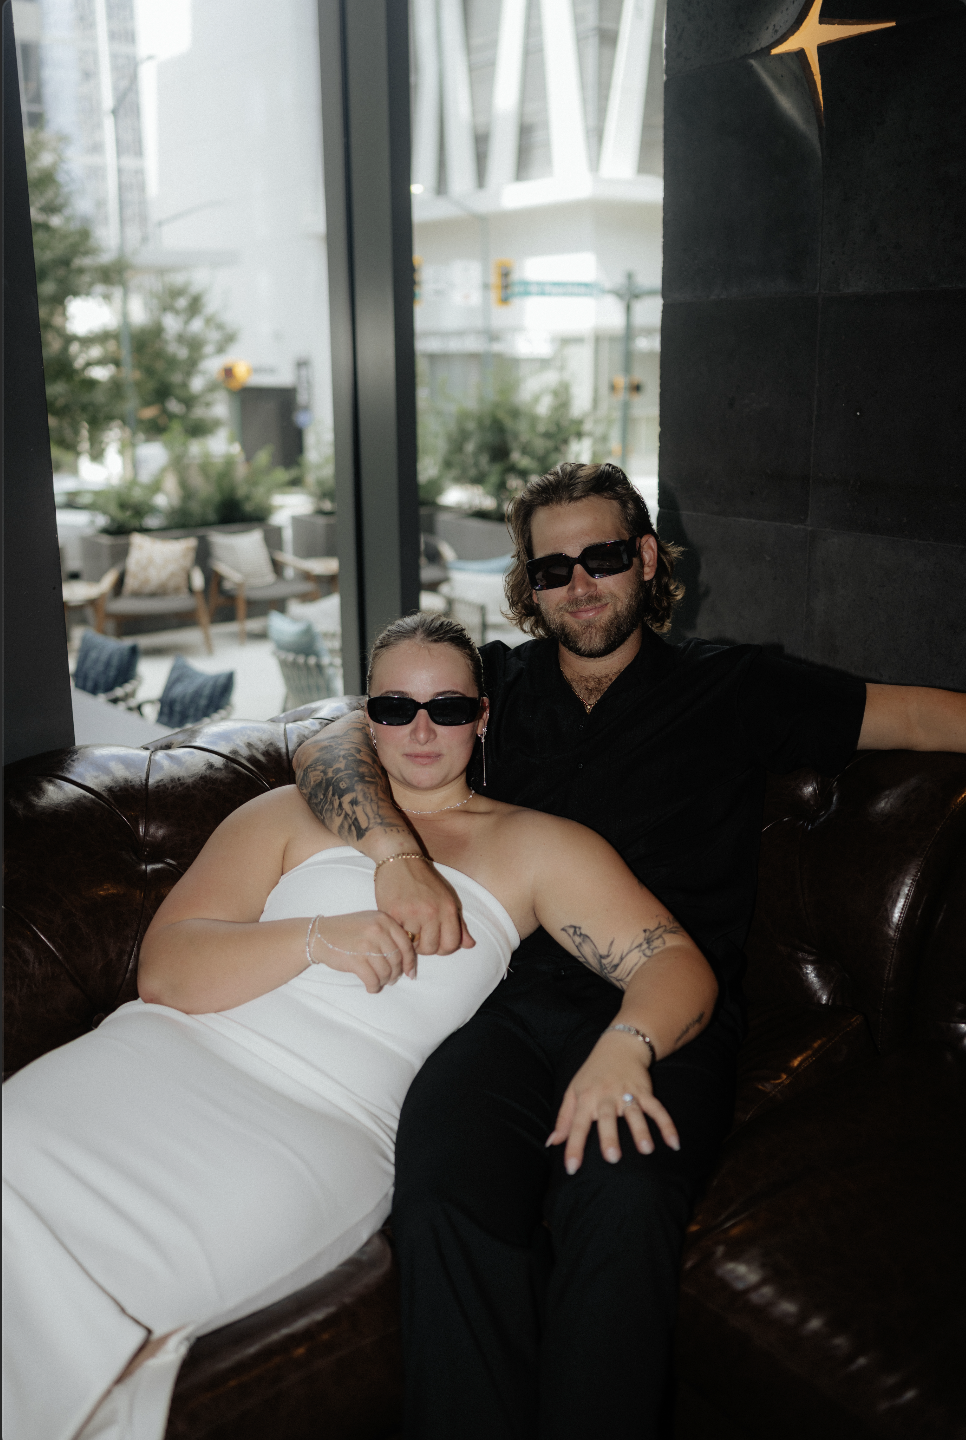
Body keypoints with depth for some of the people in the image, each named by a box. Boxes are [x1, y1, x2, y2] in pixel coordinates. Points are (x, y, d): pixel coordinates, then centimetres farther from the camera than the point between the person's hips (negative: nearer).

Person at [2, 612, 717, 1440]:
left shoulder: (535, 847, 14)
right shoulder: (291, 815, 17)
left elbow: (679, 965, 4)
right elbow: (162, 968, 6)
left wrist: (623, 1048, -20)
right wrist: (316, 937, -12)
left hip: (332, 1122, -2)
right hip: (180, 1057, 3)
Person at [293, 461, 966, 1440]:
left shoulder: (728, 689, 16)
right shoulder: (495, 682, 20)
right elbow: (328, 749, 9)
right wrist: (395, 850, -12)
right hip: (510, 1003, 2)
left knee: (621, 1203, -33)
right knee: (446, 1189, -30)